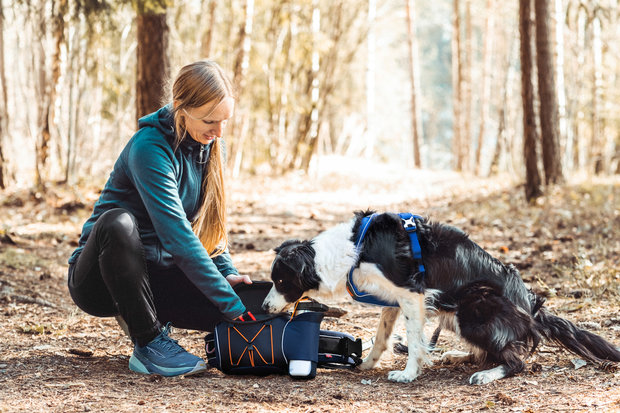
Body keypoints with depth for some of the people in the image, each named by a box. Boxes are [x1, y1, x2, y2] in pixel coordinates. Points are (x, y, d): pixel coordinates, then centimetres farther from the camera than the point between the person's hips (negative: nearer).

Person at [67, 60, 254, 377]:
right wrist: (231, 305, -32)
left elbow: (207, 221, 11)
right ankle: (149, 343, -24)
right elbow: (177, 234, -31)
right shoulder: (149, 147, -23)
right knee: (118, 222, -39)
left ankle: (143, 314, 8)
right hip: (99, 277, -6)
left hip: (155, 274, 6)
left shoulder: (208, 144, 2)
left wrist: (227, 272, -8)